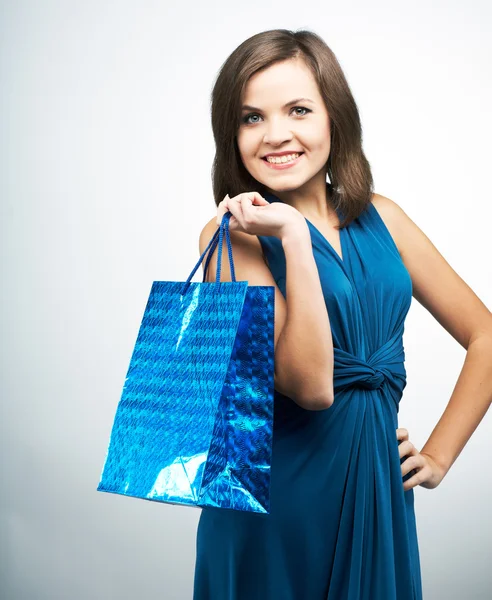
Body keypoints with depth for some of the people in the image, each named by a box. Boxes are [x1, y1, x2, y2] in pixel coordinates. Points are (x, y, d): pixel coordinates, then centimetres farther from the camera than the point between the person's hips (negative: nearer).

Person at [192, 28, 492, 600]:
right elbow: (310, 385, -21)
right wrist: (293, 237, -24)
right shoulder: (232, 236, -11)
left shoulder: (380, 217, 2)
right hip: (280, 494, -4)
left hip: (381, 491, 4)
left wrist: (438, 455, 2)